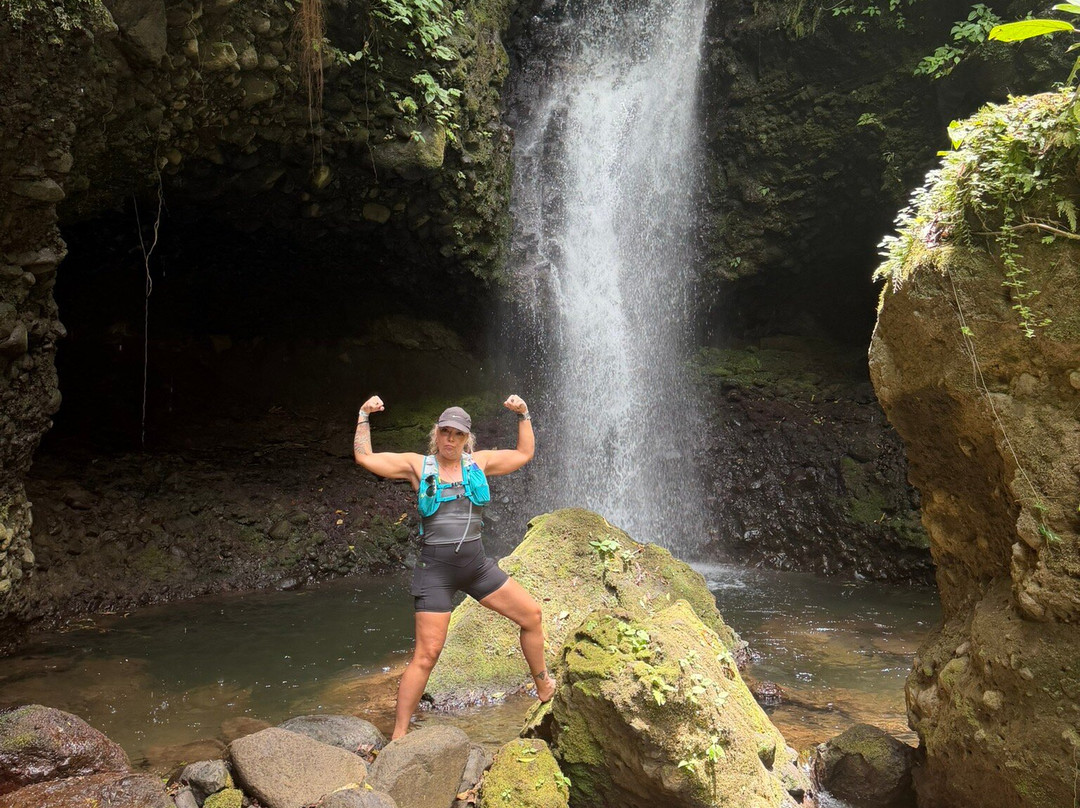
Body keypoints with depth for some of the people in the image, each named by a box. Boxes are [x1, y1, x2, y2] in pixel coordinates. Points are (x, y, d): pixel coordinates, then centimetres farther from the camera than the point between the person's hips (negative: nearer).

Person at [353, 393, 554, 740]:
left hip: (476, 565, 4)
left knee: (532, 614, 7)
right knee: (426, 655, -7)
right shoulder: (417, 465, -1)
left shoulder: (478, 462, 7)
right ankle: (398, 736, 4)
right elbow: (364, 457, -5)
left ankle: (543, 687, 31)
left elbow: (524, 454, 16)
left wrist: (524, 415, 9)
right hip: (435, 569, -4)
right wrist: (364, 417, -7)